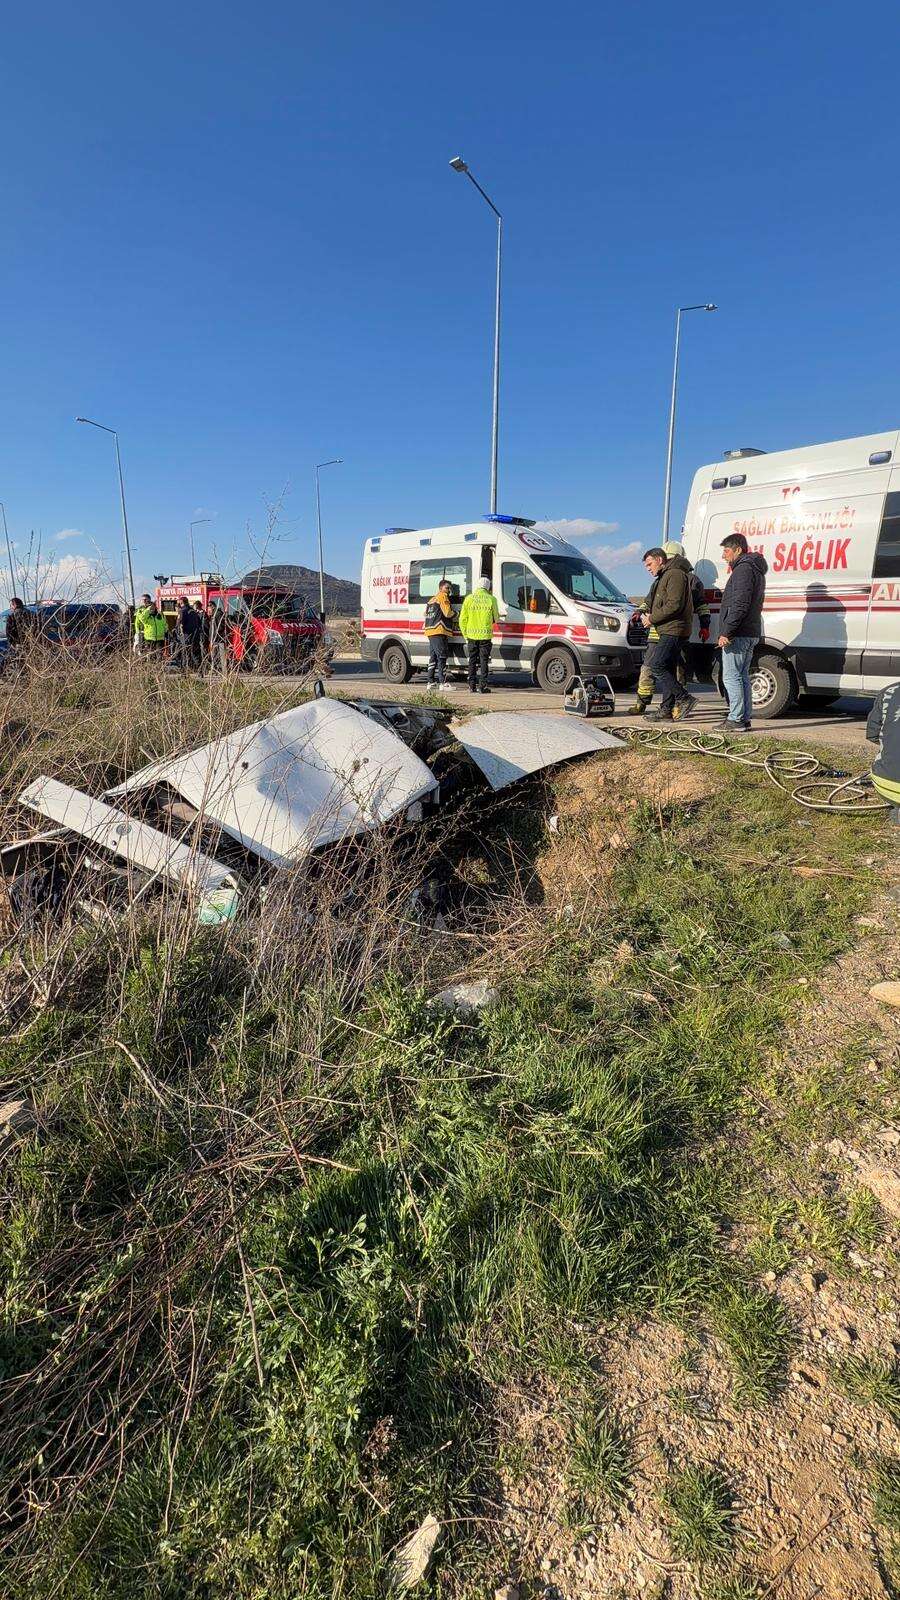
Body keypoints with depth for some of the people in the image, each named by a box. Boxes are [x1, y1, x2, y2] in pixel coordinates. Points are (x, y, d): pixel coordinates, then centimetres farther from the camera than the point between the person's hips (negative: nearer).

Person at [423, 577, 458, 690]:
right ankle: (443, 682, -13)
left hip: (430, 630, 9)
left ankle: (431, 681, 15)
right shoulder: (443, 597, -4)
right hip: (439, 631, -9)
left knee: (433, 656, 12)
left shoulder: (432, 599, 23)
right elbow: (448, 613, -14)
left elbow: (426, 613, 23)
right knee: (442, 657, -10)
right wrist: (455, 614, 6)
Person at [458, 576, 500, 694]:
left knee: (472, 661, 10)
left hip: (472, 635, 2)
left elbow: (462, 619, 4)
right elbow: (496, 618, 7)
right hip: (485, 635, -2)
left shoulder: (469, 599, 3)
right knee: (484, 661, 4)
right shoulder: (491, 599, -2)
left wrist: (465, 635, 13)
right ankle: (483, 686, 1)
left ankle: (471, 686, 10)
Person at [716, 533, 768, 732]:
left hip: (738, 634, -11)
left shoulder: (743, 569, -12)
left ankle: (736, 720, -9)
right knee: (742, 677, 13)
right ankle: (744, 719, 16)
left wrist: (726, 632, -22)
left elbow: (739, 605, -21)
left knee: (731, 677, -8)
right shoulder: (756, 570, 23)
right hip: (750, 633, 11)